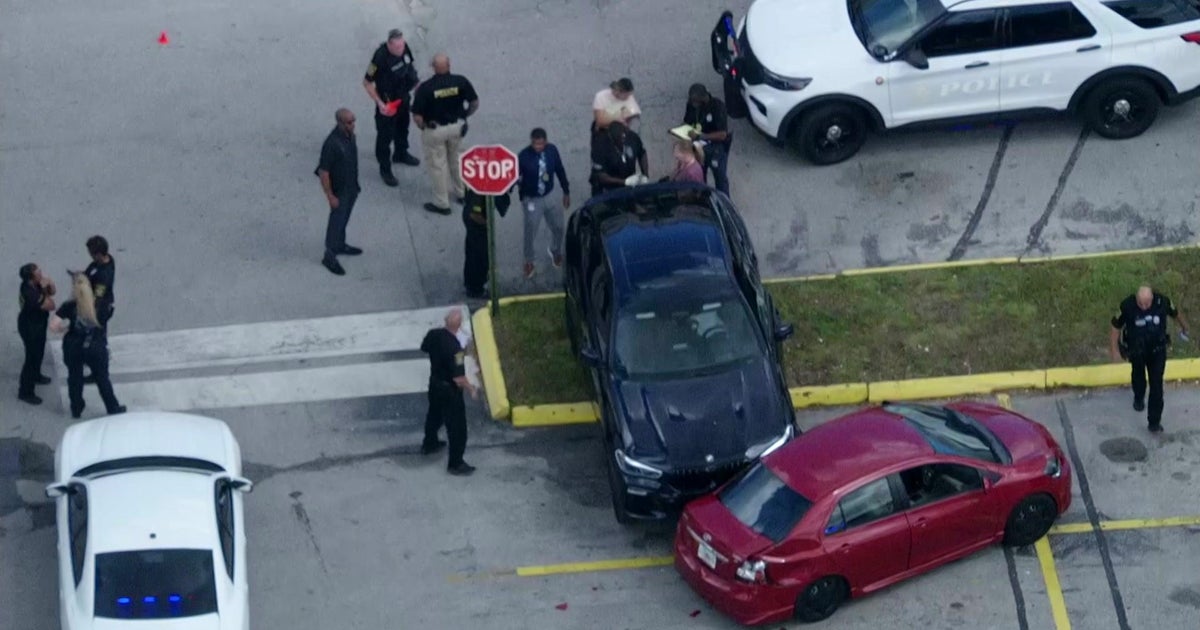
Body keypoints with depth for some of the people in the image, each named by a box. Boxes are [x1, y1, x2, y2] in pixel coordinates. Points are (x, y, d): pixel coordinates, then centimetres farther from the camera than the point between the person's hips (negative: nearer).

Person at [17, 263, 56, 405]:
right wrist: (45, 290, -21)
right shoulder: (29, 293, -38)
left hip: (38, 323, 9)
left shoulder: (35, 283, -12)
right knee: (32, 356, 3)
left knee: (39, 352, 29)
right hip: (30, 327, -9)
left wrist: (49, 286, -19)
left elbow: (52, 293, 1)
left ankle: (35, 376, 54)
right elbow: (50, 306, -28)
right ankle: (25, 392, 16)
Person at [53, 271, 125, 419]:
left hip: (73, 348, 0)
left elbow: (54, 327, -19)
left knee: (75, 378, 21)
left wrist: (66, 327, -2)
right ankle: (113, 409, 30)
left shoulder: (69, 307, -17)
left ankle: (76, 410, 34)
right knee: (102, 378, 18)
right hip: (96, 348, 0)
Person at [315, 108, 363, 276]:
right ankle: (329, 256, 19)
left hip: (351, 188, 8)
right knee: (336, 222, 5)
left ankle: (340, 245, 44)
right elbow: (323, 172, -26)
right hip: (339, 191, -8)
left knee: (344, 219, 24)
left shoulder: (350, 136, -6)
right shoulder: (332, 143, -32)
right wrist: (330, 196, -22)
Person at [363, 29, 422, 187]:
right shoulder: (380, 58, -34)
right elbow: (367, 83, -23)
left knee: (402, 126, 29)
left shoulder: (404, 48, -15)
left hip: (403, 96, 7)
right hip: (387, 101, -7)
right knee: (385, 135, 5)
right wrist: (380, 103, -26)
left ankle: (401, 154, 54)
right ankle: (385, 169, 21)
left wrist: (415, 81, 4)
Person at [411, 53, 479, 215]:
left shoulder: (425, 88, -24)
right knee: (455, 159, 27)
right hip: (457, 127, 4)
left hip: (435, 130, -4)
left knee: (437, 165, 13)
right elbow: (475, 104, -6)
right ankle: (461, 193, 42)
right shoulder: (461, 81, -15)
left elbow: (417, 117, -21)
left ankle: (442, 204, 23)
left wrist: (422, 127, 1)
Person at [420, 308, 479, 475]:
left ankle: (429, 445, 54)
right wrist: (471, 389, -13)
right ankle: (455, 464, 21)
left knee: (434, 414, 32)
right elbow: (459, 379, -32)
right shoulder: (455, 348, -36)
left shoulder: (433, 334, -15)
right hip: (450, 390, -8)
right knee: (457, 427, 9)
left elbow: (424, 348, 9)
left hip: (434, 382, 8)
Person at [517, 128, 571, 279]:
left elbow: (560, 170, 2)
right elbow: (514, 176, -18)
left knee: (558, 226, 17)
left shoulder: (552, 150, -13)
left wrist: (566, 192, 9)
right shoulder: (524, 156, -25)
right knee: (530, 232, 6)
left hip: (550, 196, 4)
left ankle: (556, 252, 48)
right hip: (531, 199, -4)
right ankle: (529, 262, 32)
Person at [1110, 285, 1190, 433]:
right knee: (1138, 376, 27)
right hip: (1137, 350, 1)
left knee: (1156, 384, -4)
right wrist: (1114, 350, -10)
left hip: (1157, 350, -1)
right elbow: (1116, 327, -13)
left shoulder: (1163, 302, -24)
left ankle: (1154, 421, 2)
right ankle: (1139, 398, 58)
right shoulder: (1127, 306, -28)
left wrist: (1184, 326, 19)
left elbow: (1176, 313, 0)